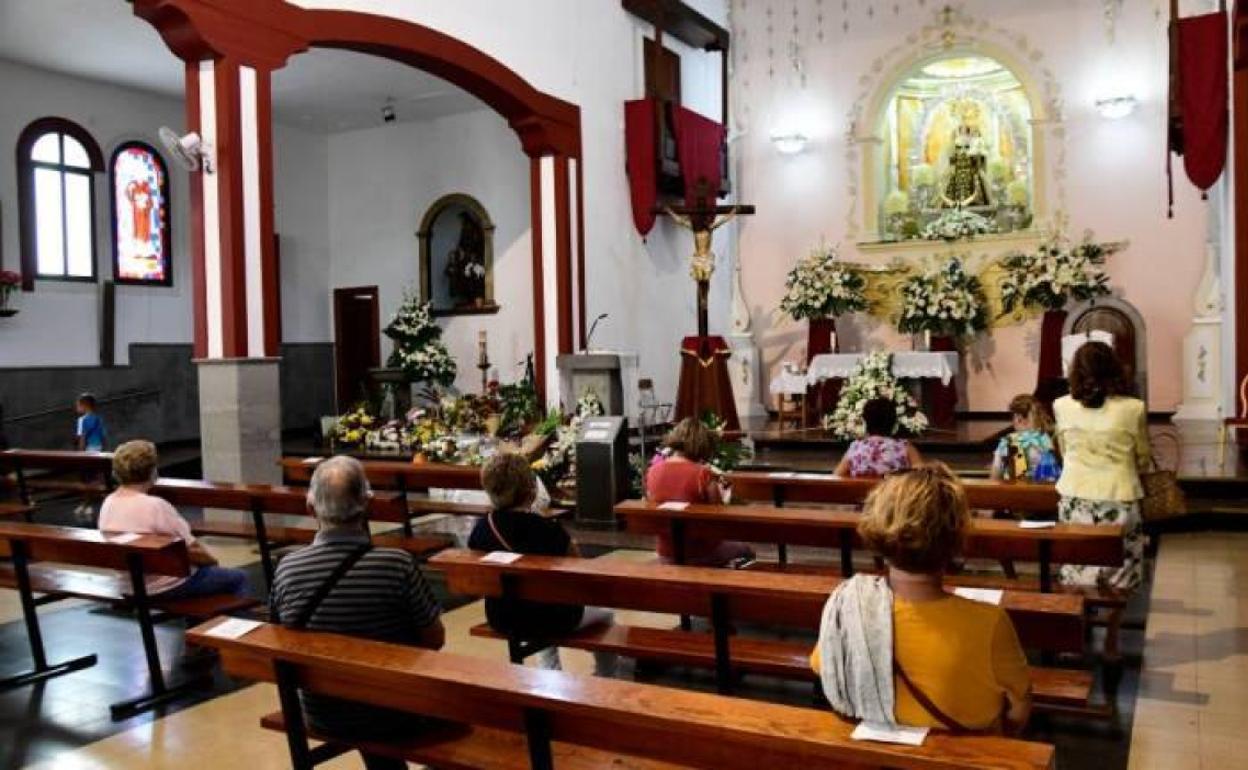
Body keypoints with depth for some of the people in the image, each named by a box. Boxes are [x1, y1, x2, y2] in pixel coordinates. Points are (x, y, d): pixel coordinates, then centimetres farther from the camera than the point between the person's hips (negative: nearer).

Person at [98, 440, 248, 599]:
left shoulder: (108, 504, -2)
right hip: (165, 587, -8)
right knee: (238, 578, 9)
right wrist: (212, 560, 0)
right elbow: (192, 550, -22)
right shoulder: (155, 506, -27)